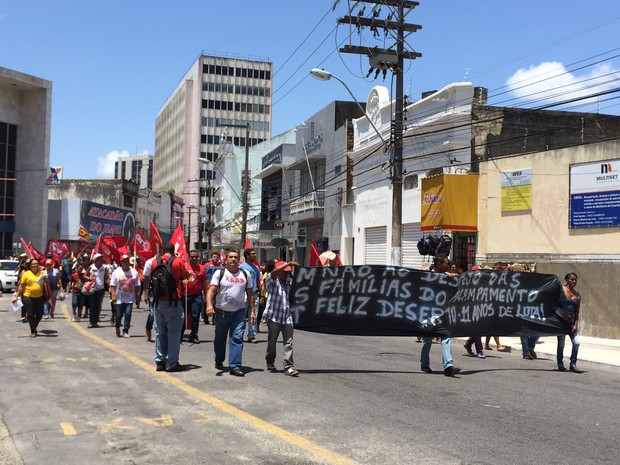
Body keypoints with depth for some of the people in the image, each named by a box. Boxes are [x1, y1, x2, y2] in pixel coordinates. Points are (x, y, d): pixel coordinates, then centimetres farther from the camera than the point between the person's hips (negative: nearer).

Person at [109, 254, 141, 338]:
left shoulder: (134, 272, 4)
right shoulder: (116, 272, -1)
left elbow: (137, 286, 7)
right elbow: (112, 285, -3)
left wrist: (138, 296, 2)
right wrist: (113, 295, -11)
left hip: (130, 298, 1)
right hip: (119, 299, -1)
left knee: (128, 314, -7)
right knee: (118, 315, 4)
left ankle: (125, 331, 2)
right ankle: (117, 327, 32)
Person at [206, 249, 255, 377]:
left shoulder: (245, 275, 7)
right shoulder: (219, 273, -1)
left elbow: (250, 294, 11)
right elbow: (211, 290, -12)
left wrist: (252, 311, 6)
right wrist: (209, 305, -28)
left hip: (239, 311, 1)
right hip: (222, 311, -1)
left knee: (237, 338, -8)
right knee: (220, 338, 13)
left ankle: (235, 366, -8)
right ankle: (219, 361, 34)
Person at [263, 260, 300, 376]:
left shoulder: (289, 281, 12)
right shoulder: (272, 280, -3)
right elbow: (274, 272, -23)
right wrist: (289, 263, -26)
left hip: (287, 317, 4)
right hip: (273, 316, -4)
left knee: (289, 342, -4)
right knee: (272, 341, 9)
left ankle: (289, 367, -4)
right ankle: (270, 363, 27)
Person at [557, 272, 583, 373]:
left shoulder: (577, 294, 11)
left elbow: (577, 311, 10)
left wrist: (576, 324, 1)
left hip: (572, 322, 4)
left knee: (576, 342, -9)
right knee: (561, 344, 1)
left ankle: (573, 364, 4)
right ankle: (560, 365, 14)